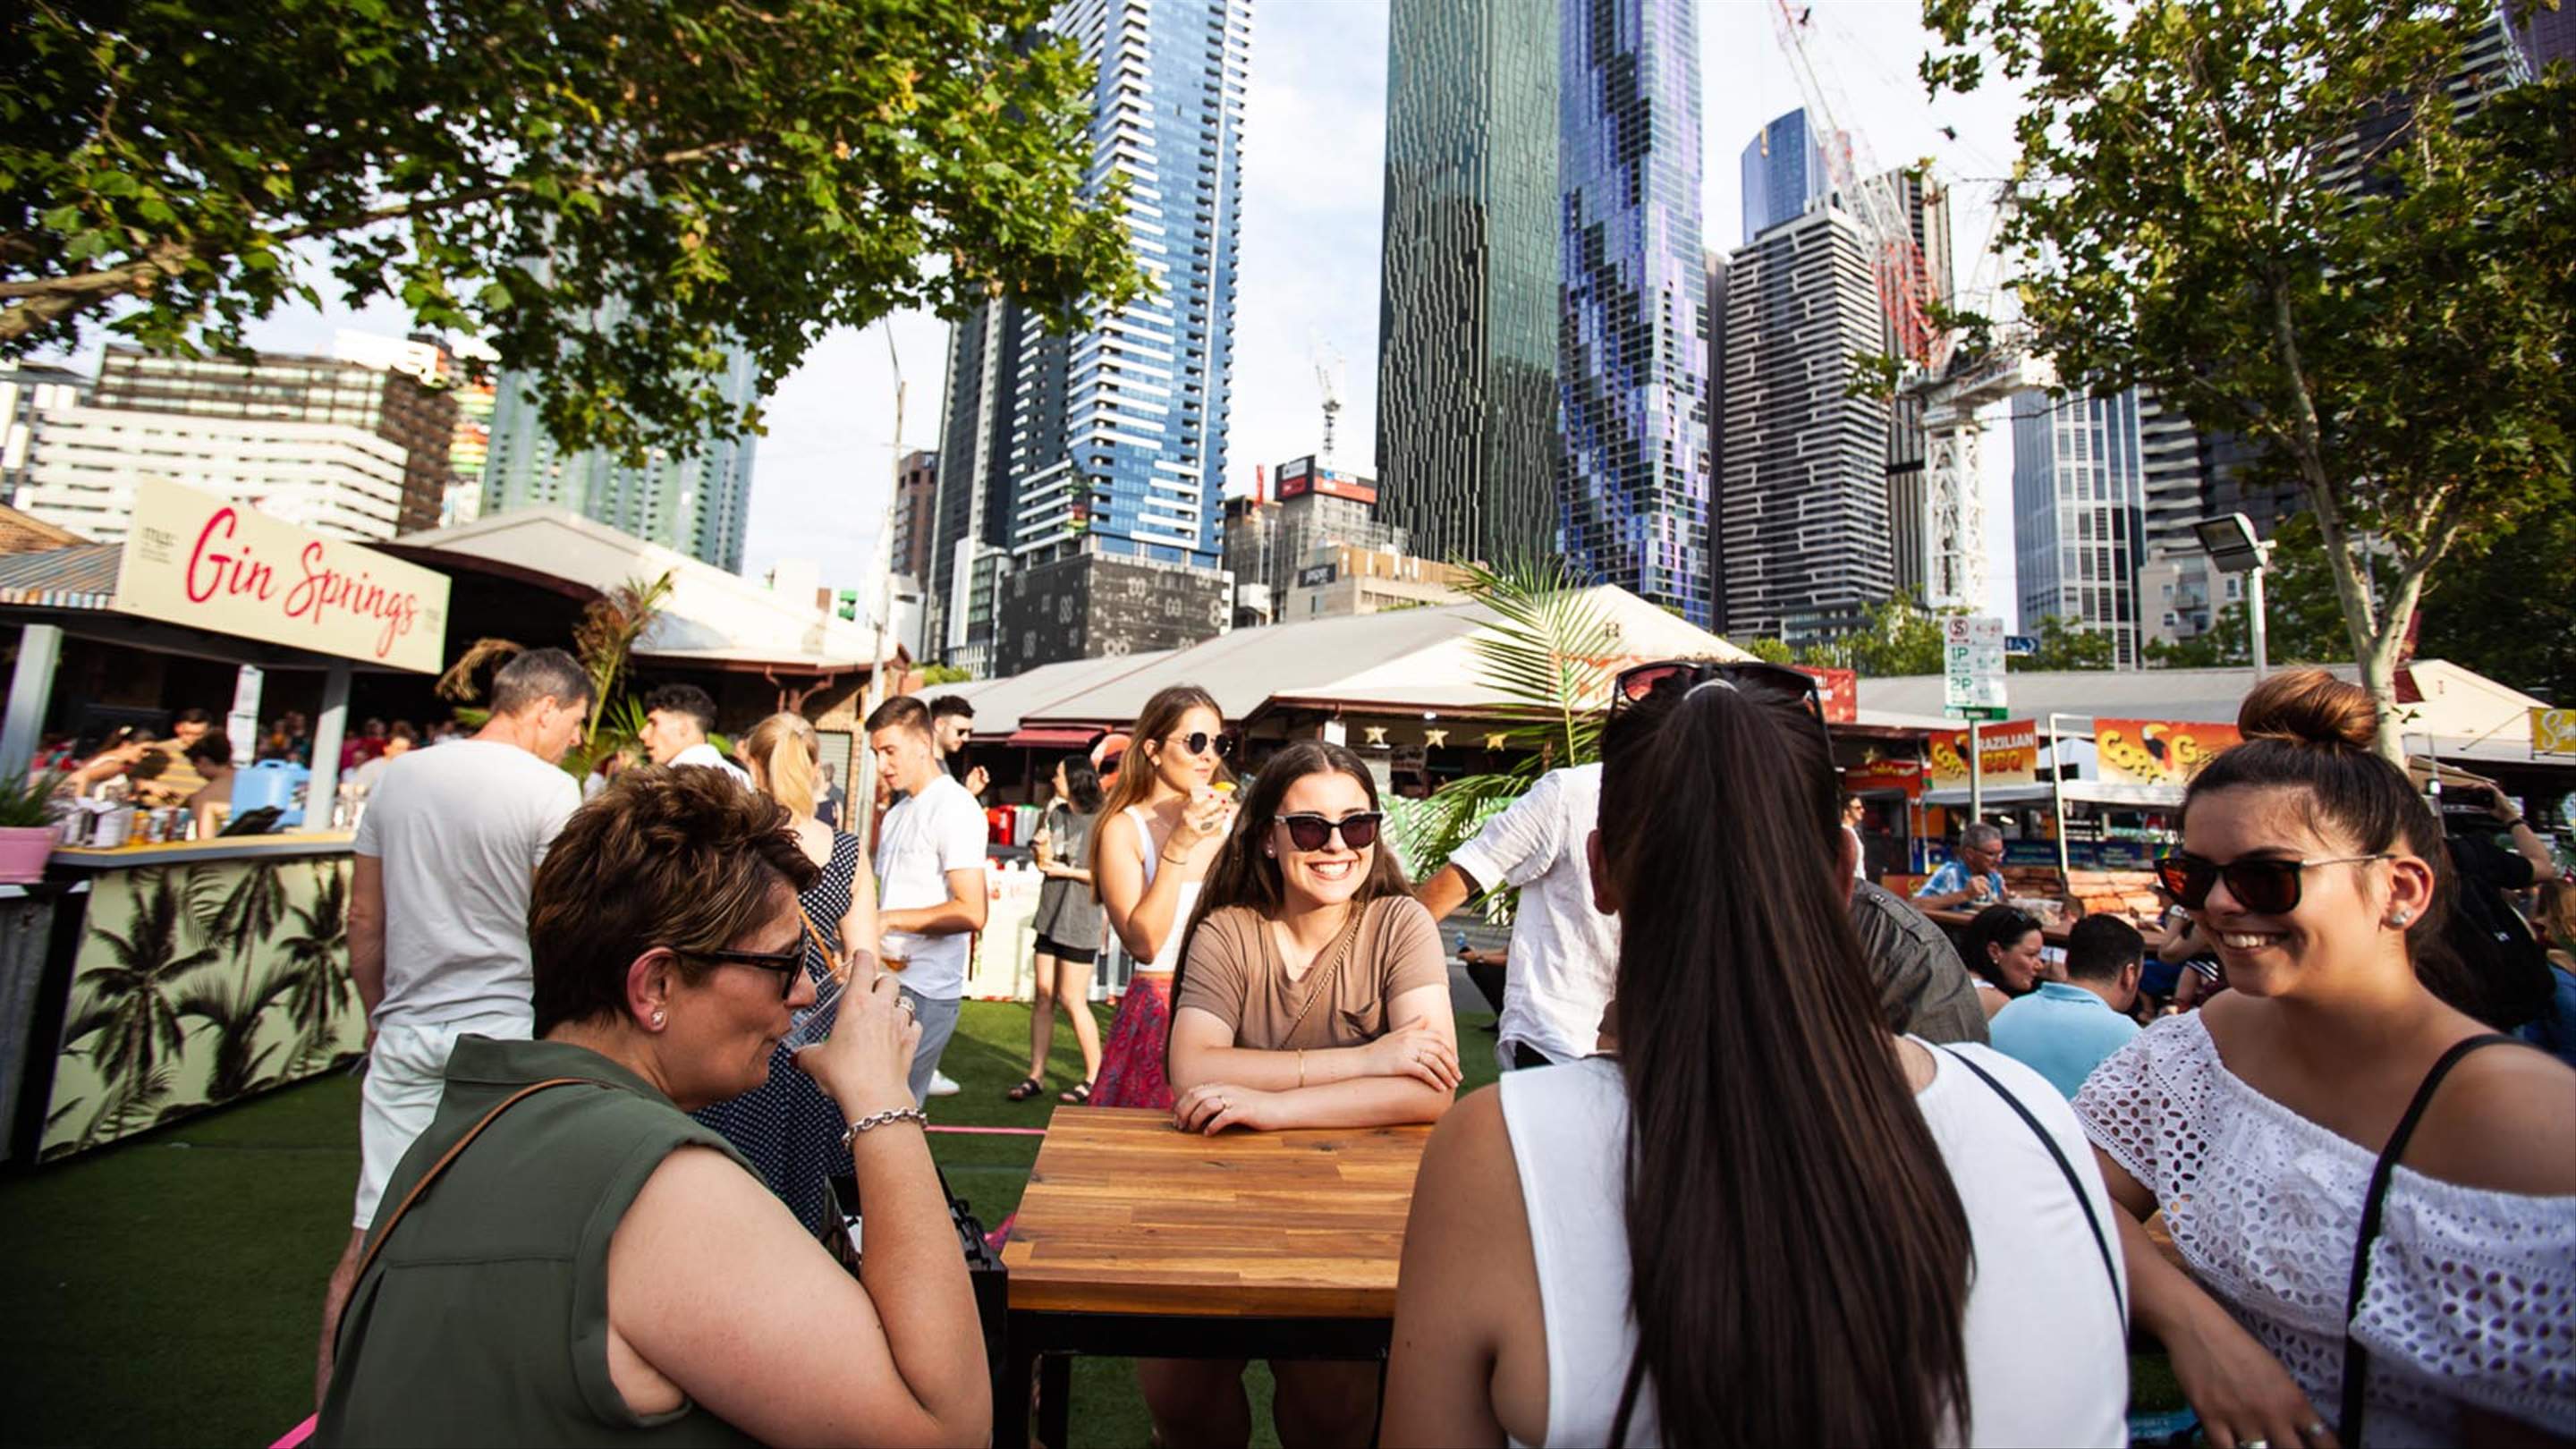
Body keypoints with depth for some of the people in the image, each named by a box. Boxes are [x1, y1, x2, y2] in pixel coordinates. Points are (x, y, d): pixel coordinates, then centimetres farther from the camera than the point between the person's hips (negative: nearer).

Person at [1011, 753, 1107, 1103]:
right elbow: (1044, 862, 8)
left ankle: (1095, 1077, 12)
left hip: (1080, 919, -6)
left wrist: (1068, 871, -13)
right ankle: (1036, 1075, 16)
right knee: (1042, 997, 8)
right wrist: (1043, 846, -13)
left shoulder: (1100, 822, -10)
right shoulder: (1057, 813, 10)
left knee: (1072, 1000, -2)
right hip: (1051, 916, 6)